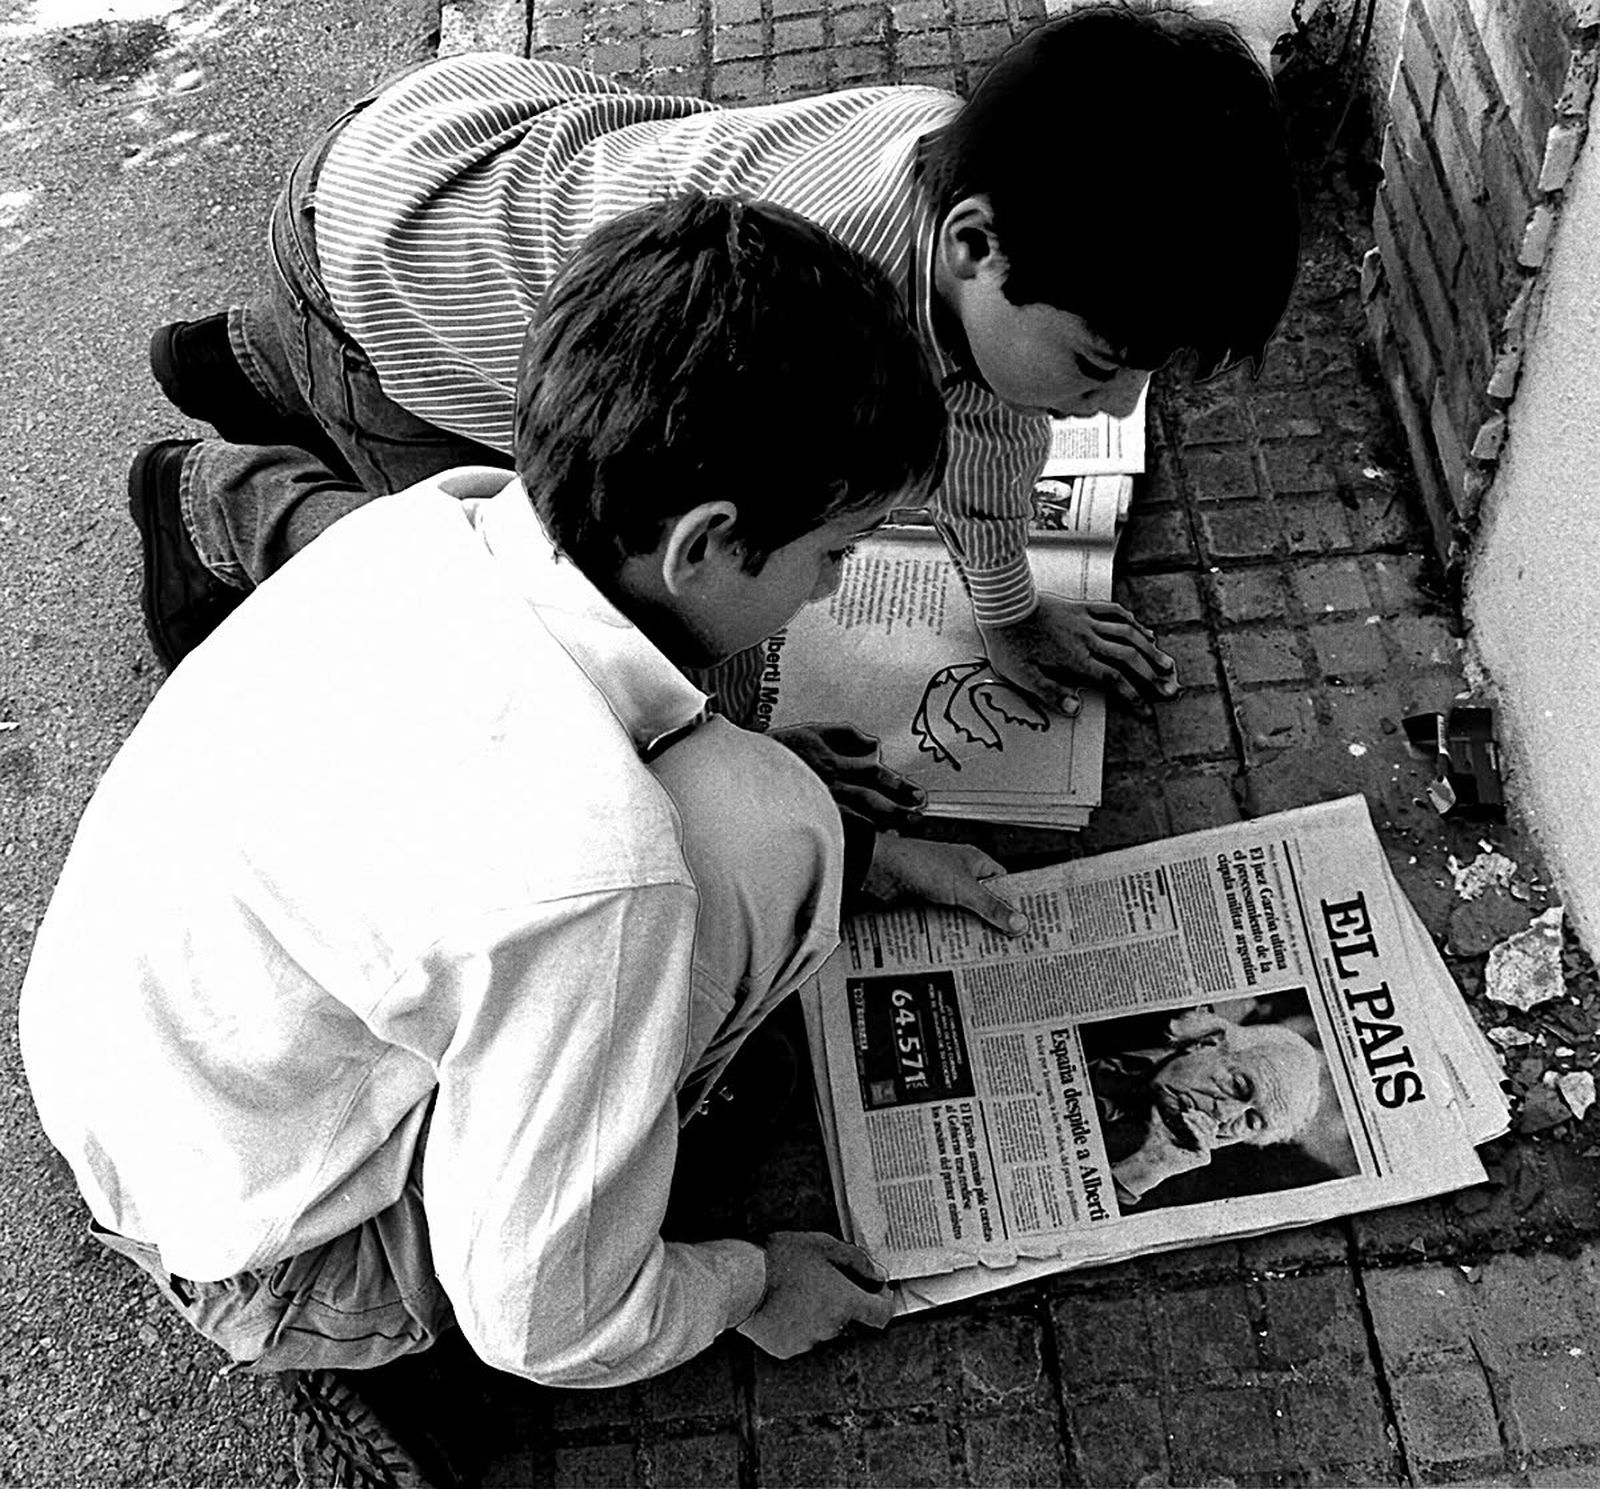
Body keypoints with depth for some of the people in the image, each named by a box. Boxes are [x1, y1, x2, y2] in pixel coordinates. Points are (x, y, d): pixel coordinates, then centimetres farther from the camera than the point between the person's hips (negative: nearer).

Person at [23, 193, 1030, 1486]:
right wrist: (751, 1286, -3)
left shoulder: (446, 513, -15)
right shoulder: (588, 873, -38)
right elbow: (546, 1324, -23)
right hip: (265, 1268, -7)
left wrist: (864, 857, 11)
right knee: (760, 831, -22)